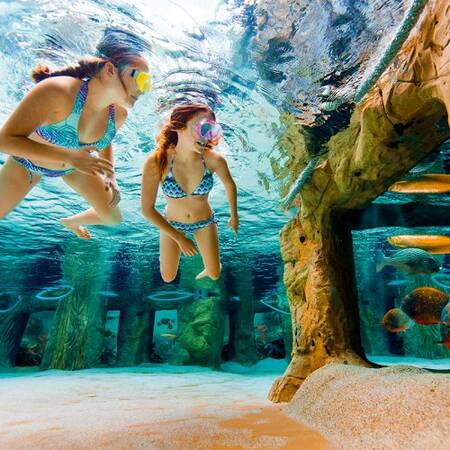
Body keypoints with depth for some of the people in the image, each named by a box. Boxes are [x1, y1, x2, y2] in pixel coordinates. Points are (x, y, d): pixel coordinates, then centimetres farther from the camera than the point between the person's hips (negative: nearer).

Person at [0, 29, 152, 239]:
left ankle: (71, 222, 39)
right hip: (28, 161, -4)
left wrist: (111, 177, -11)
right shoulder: (57, 91, -37)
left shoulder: (118, 114, -19)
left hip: (76, 165, 4)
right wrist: (69, 156, -43)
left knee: (114, 217, 9)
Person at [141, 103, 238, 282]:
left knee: (214, 275, 11)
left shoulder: (214, 160, -28)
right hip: (172, 224, 0)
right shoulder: (157, 162, -32)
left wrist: (234, 216, 7)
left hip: (204, 222, 1)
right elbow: (147, 210, -23)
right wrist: (179, 238, -18)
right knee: (168, 278, 15)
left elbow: (230, 185, -5)